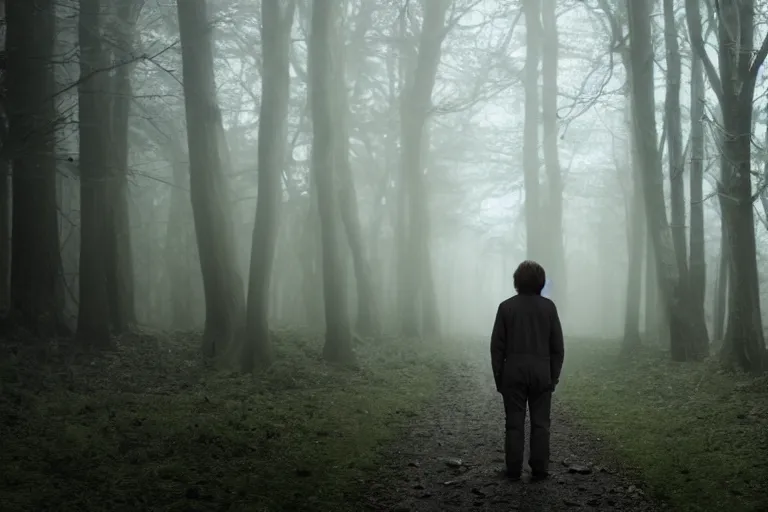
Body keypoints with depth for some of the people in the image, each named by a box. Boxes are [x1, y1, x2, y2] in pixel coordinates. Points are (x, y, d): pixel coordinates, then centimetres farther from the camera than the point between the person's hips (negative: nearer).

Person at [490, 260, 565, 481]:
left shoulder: (506, 306, -3)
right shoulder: (548, 306, -1)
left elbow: (497, 345, -2)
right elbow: (557, 346, 0)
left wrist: (498, 376, 5)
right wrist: (554, 375, 8)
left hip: (513, 372, 0)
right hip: (541, 372, 0)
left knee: (514, 423, 4)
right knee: (540, 423, 6)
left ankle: (514, 470, 6)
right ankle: (539, 469, 6)